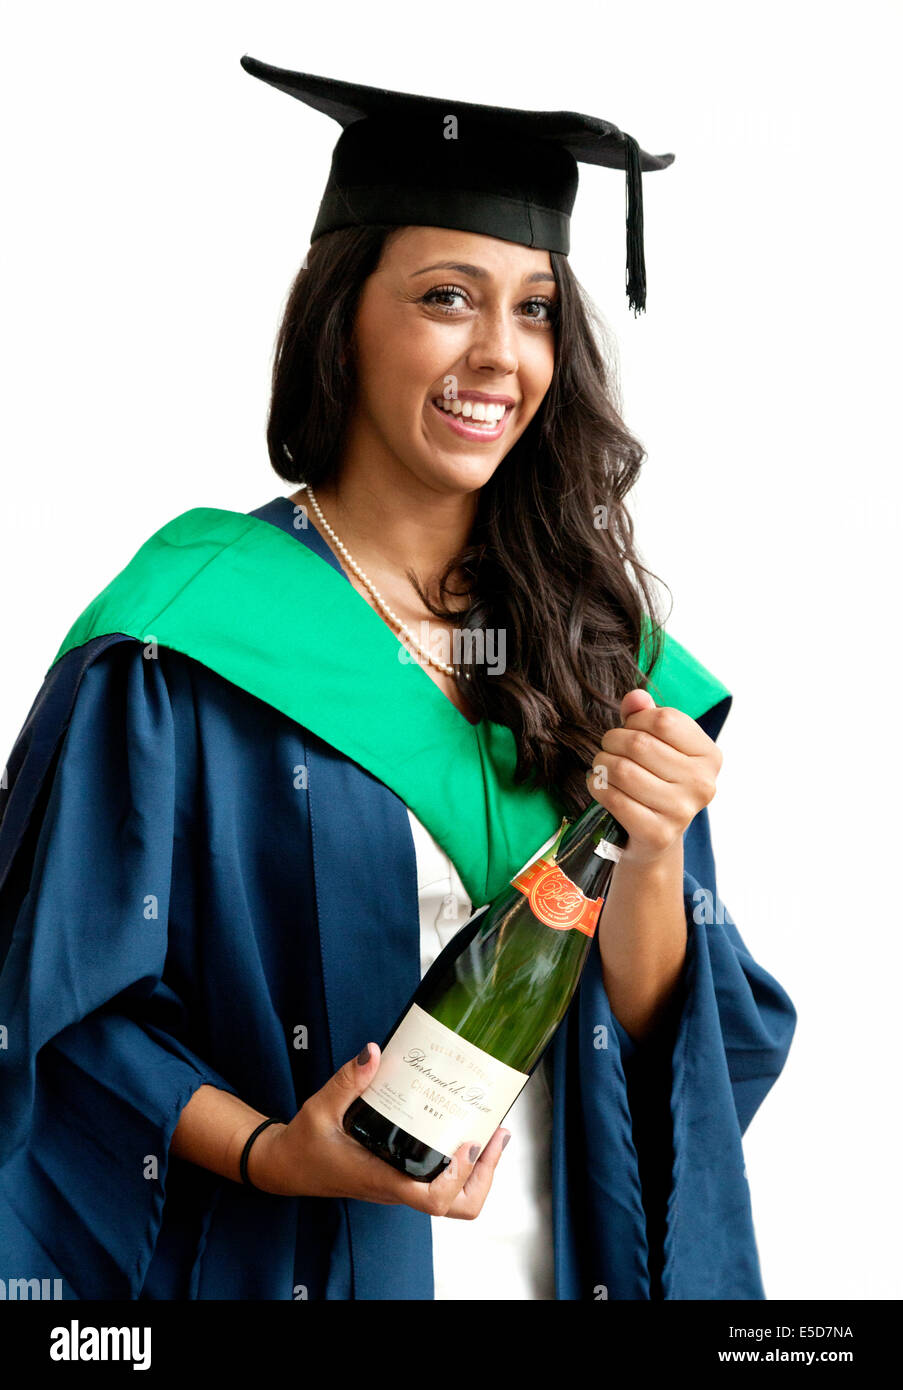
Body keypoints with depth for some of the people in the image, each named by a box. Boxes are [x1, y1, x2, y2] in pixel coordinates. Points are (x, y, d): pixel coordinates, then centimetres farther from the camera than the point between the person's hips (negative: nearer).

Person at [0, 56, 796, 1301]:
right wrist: (271, 1152, -23)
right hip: (290, 1259, -4)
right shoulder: (189, 636, -12)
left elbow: (646, 1033, -2)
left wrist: (650, 854, -19)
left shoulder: (595, 639, 0)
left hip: (570, 1252, 4)